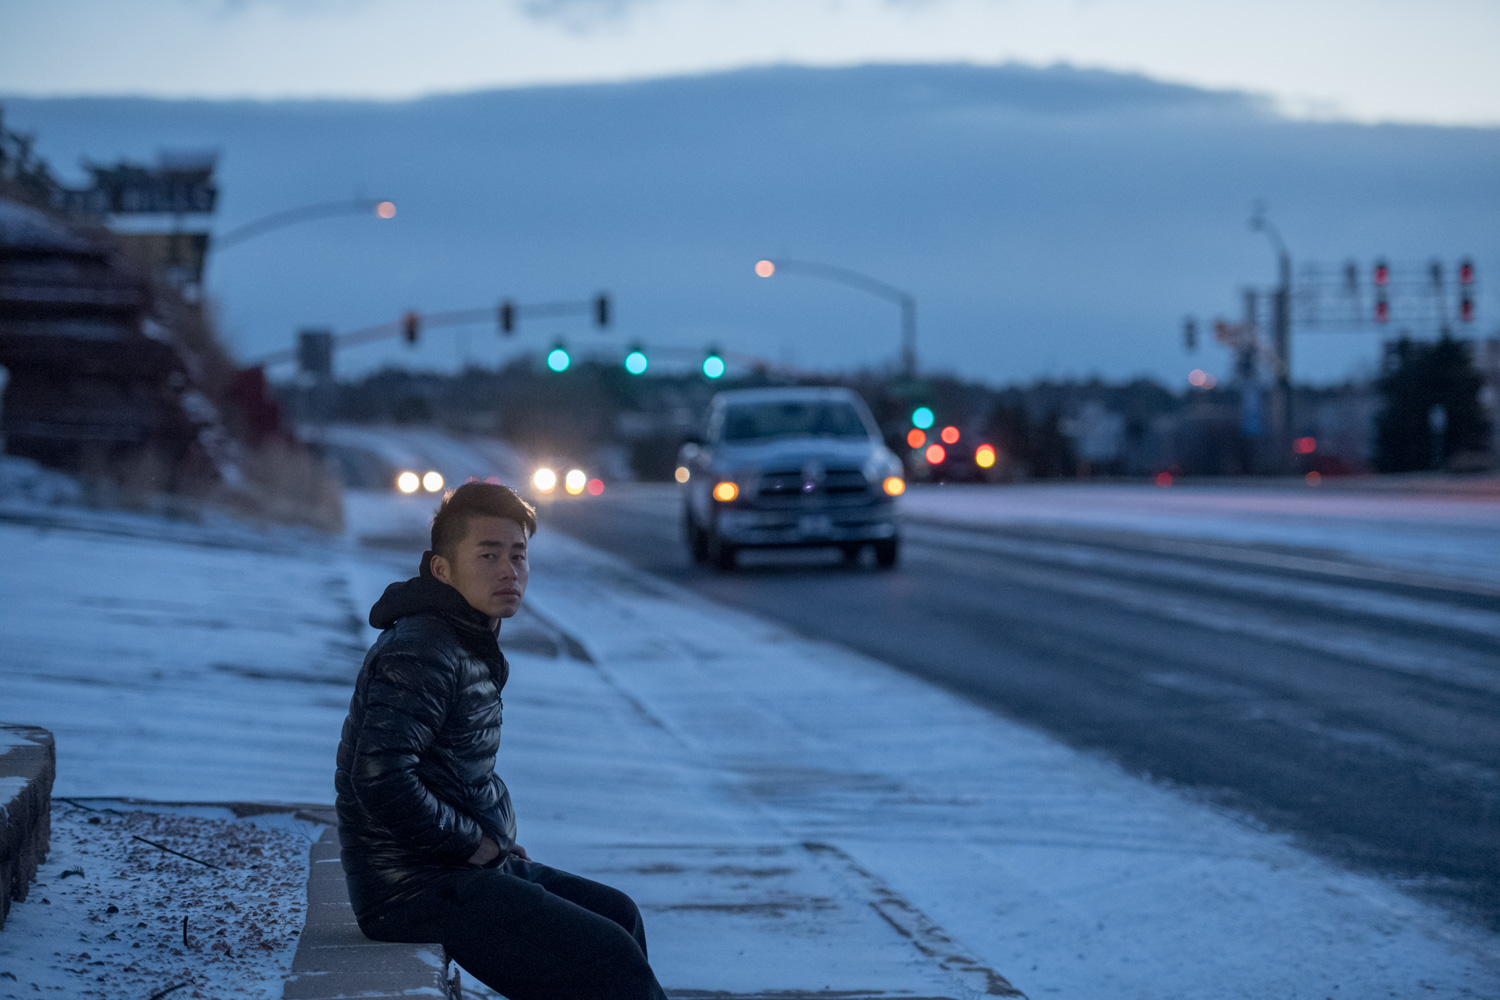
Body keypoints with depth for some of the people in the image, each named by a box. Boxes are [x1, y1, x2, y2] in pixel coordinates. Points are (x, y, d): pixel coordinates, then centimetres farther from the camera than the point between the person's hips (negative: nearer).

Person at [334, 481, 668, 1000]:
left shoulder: (475, 647, 14)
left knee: (618, 914, 19)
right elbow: (380, 779, -30)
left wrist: (495, 836, 10)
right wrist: (478, 843, -18)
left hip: (466, 864, 11)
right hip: (416, 891, -11)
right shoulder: (421, 654, -19)